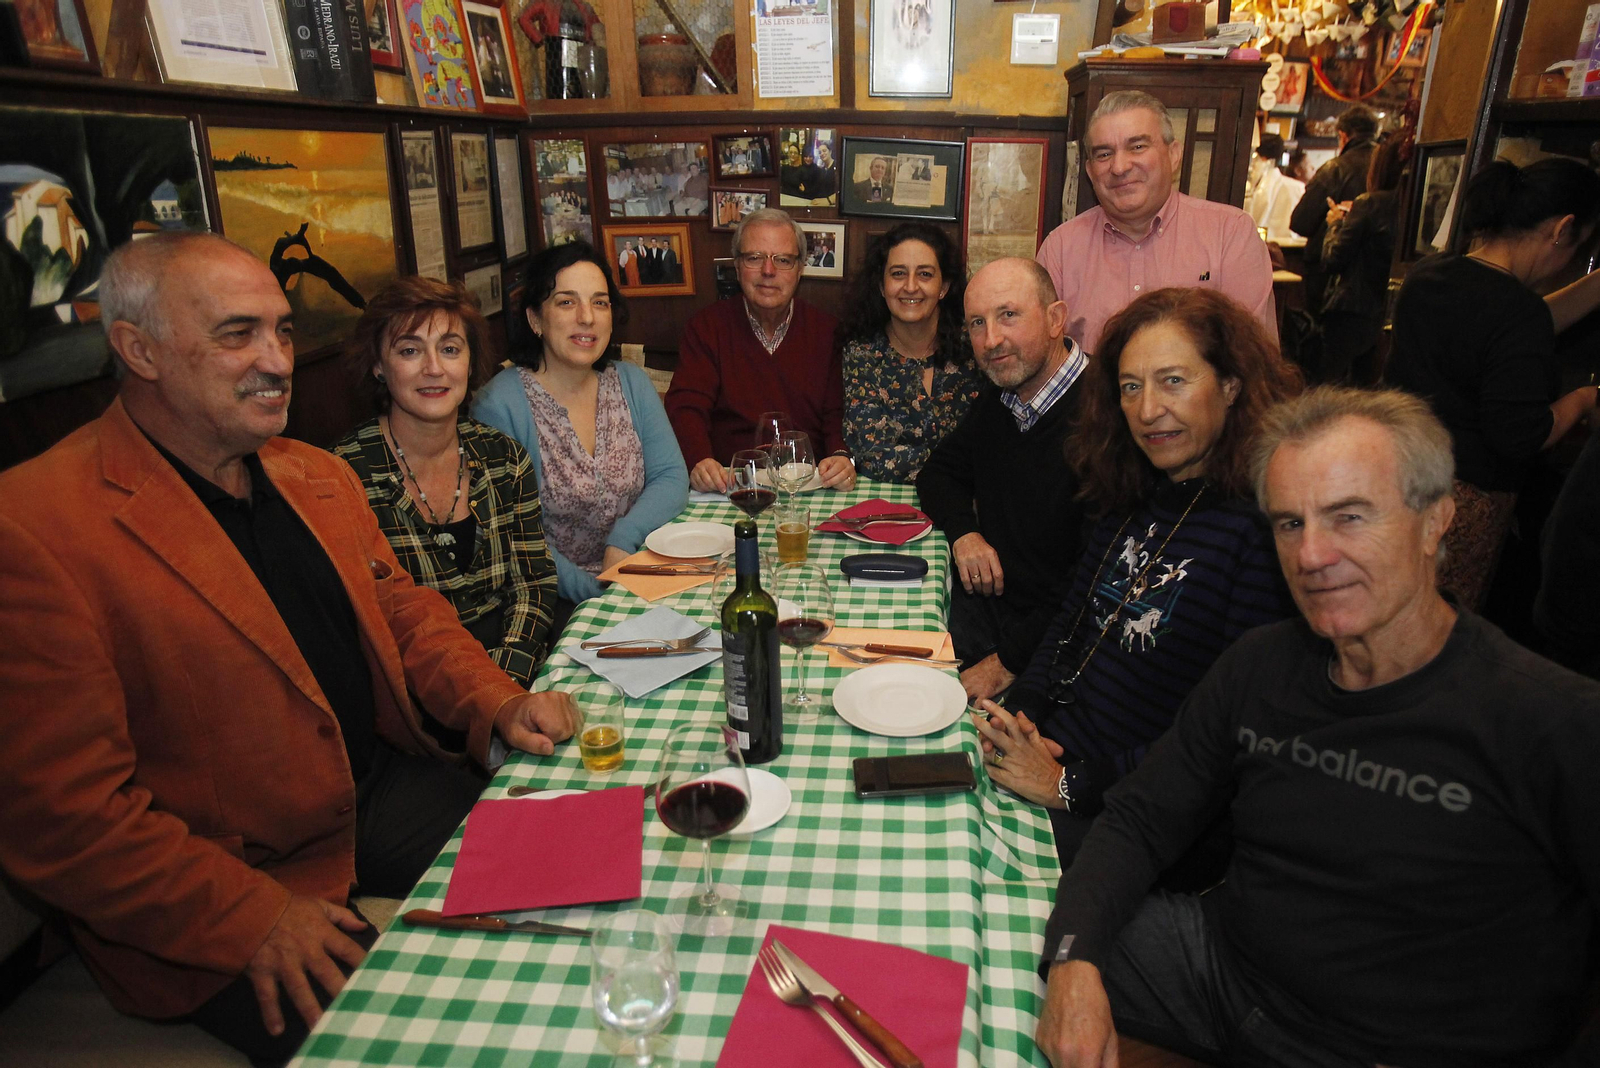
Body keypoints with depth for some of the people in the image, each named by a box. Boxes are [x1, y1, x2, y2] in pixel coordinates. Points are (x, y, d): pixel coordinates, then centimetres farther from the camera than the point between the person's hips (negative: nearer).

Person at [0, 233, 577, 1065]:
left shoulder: (320, 475, 7)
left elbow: (402, 607, 15)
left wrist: (496, 703, -3)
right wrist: (253, 918, -21)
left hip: (384, 790, 7)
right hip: (206, 912, -6)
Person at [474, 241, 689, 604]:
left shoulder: (633, 383, 8)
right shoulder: (499, 406, -10)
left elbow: (671, 476, 3)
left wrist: (623, 541, -15)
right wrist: (592, 590, -23)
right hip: (555, 602, -5)